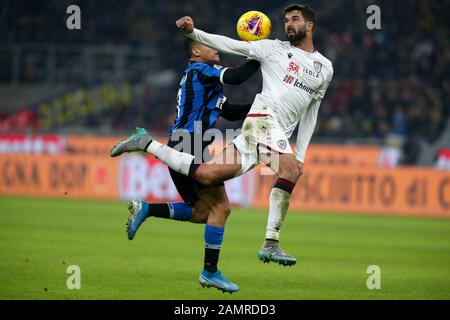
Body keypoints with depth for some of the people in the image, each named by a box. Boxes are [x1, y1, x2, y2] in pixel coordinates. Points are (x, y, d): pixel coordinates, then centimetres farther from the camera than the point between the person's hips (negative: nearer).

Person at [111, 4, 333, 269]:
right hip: (262, 118, -6)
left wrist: (301, 155, 19)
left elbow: (311, 114, 25)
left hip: (281, 135, 6)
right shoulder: (275, 49, 10)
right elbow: (231, 45, 5)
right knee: (289, 169, -29)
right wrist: (193, 33, -8)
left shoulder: (325, 68, 22)